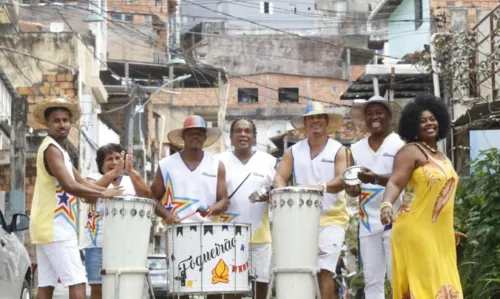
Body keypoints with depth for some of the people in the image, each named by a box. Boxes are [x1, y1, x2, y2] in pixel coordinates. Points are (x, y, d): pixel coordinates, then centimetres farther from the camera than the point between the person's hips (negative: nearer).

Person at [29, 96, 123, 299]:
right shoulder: (52, 149, -13)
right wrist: (104, 194, -16)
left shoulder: (58, 149, 20)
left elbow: (81, 183, 20)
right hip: (56, 229, -10)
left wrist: (108, 191, 7)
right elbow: (70, 186, -24)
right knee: (77, 283, -12)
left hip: (47, 228, 10)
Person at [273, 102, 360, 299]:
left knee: (325, 269, -13)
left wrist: (323, 187, -34)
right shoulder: (293, 152, 12)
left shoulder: (339, 151, 2)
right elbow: (279, 177, 4)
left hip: (331, 218, -3)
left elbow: (343, 180, -13)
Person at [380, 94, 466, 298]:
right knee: (421, 282, -12)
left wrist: (450, 231, 27)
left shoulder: (441, 155, 17)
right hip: (416, 231, -8)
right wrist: (386, 205, -38)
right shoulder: (411, 151, -6)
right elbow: (395, 183, -18)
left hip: (439, 233, 8)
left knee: (440, 282, 6)